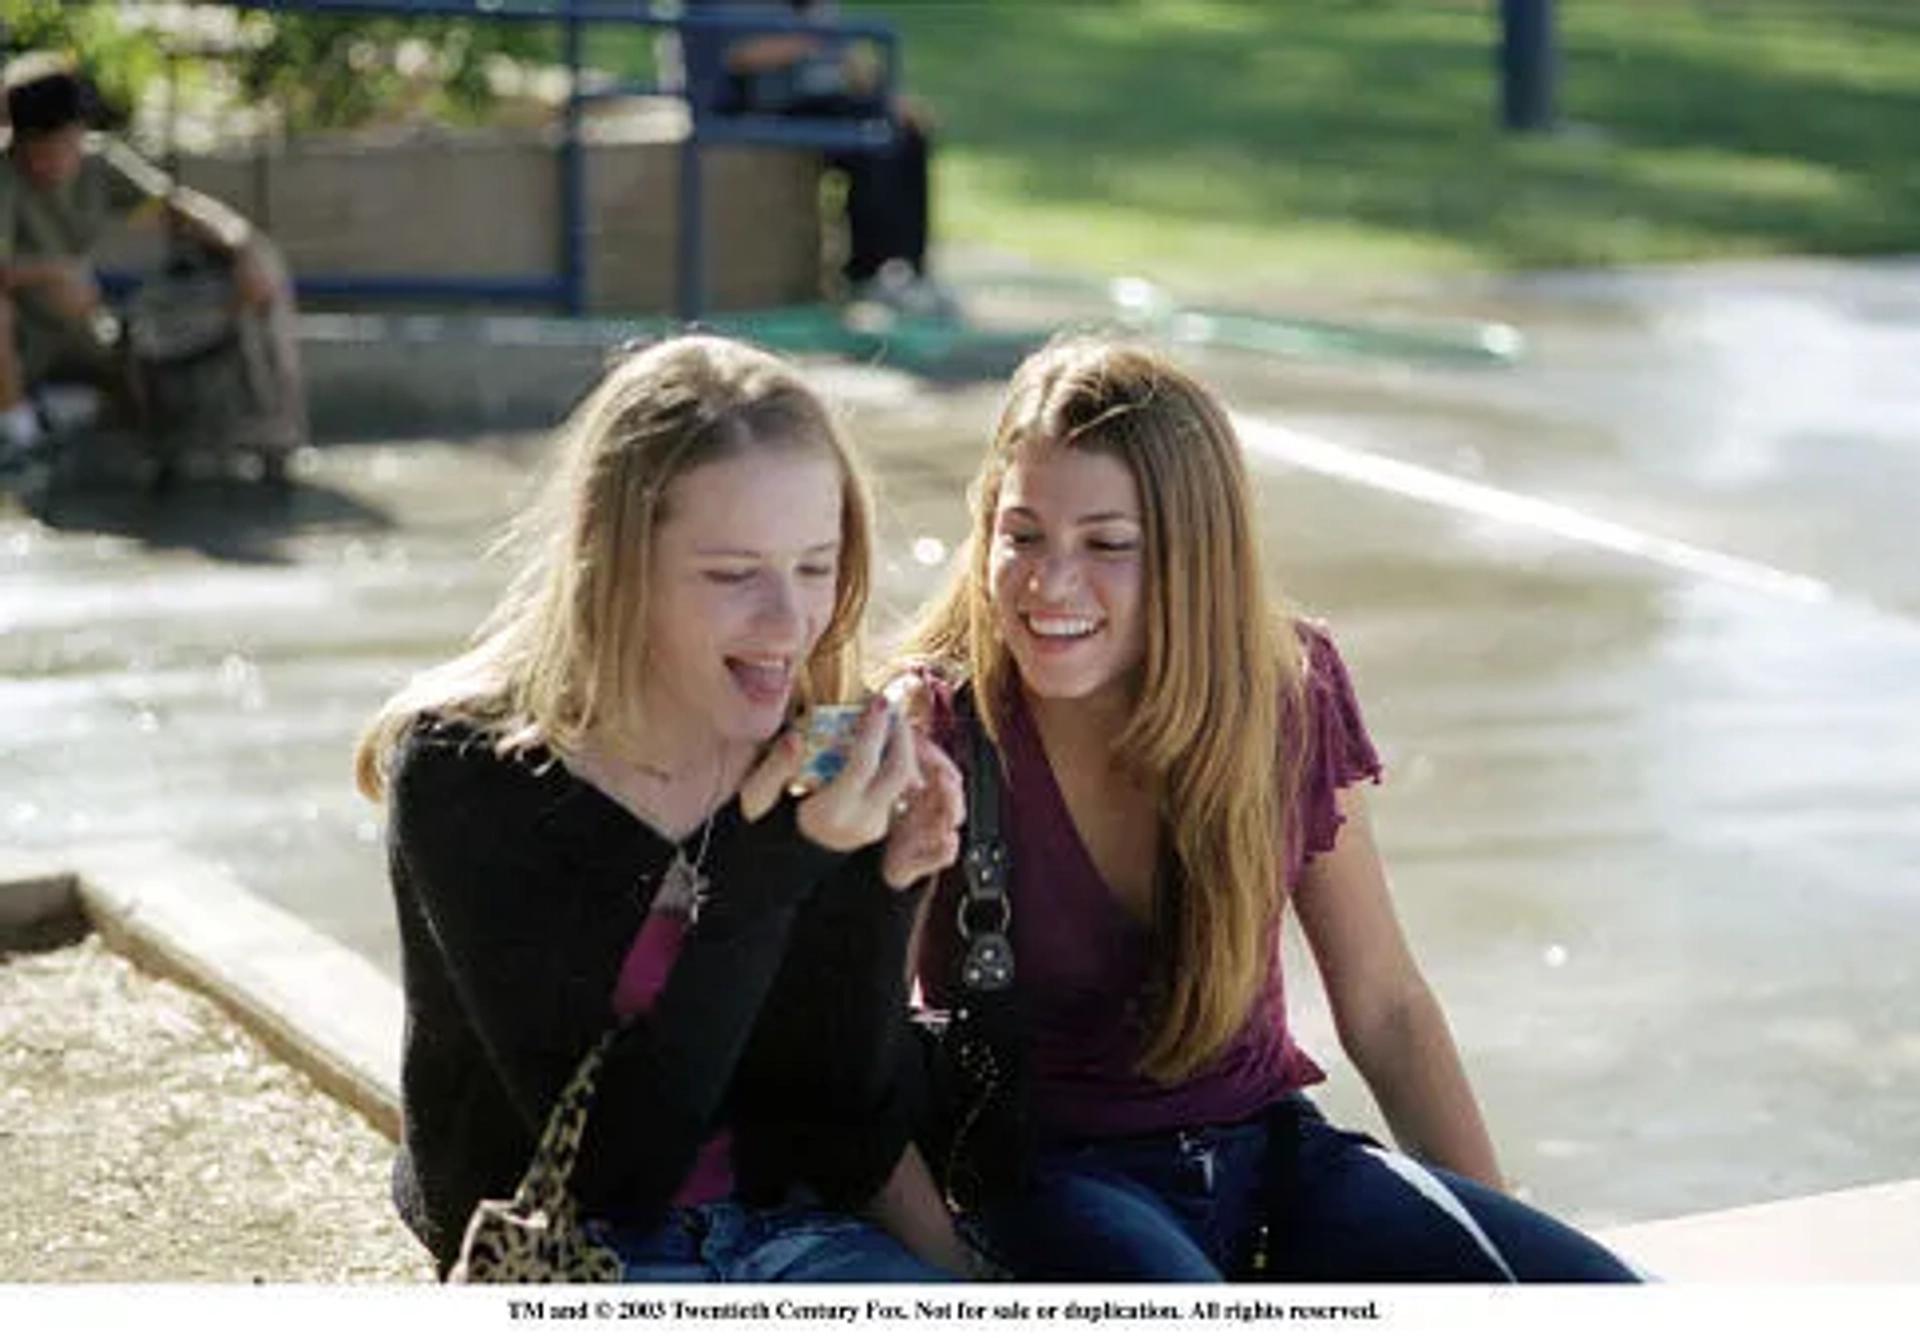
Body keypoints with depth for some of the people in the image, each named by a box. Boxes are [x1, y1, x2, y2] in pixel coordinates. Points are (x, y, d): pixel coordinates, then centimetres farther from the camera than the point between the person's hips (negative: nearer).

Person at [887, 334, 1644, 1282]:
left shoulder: (1287, 695, -2)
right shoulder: (929, 733, -11)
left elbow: (1385, 1007, 8)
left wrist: (1499, 1227, 3)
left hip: (1268, 1153, 4)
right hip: (1048, 1177, -4)